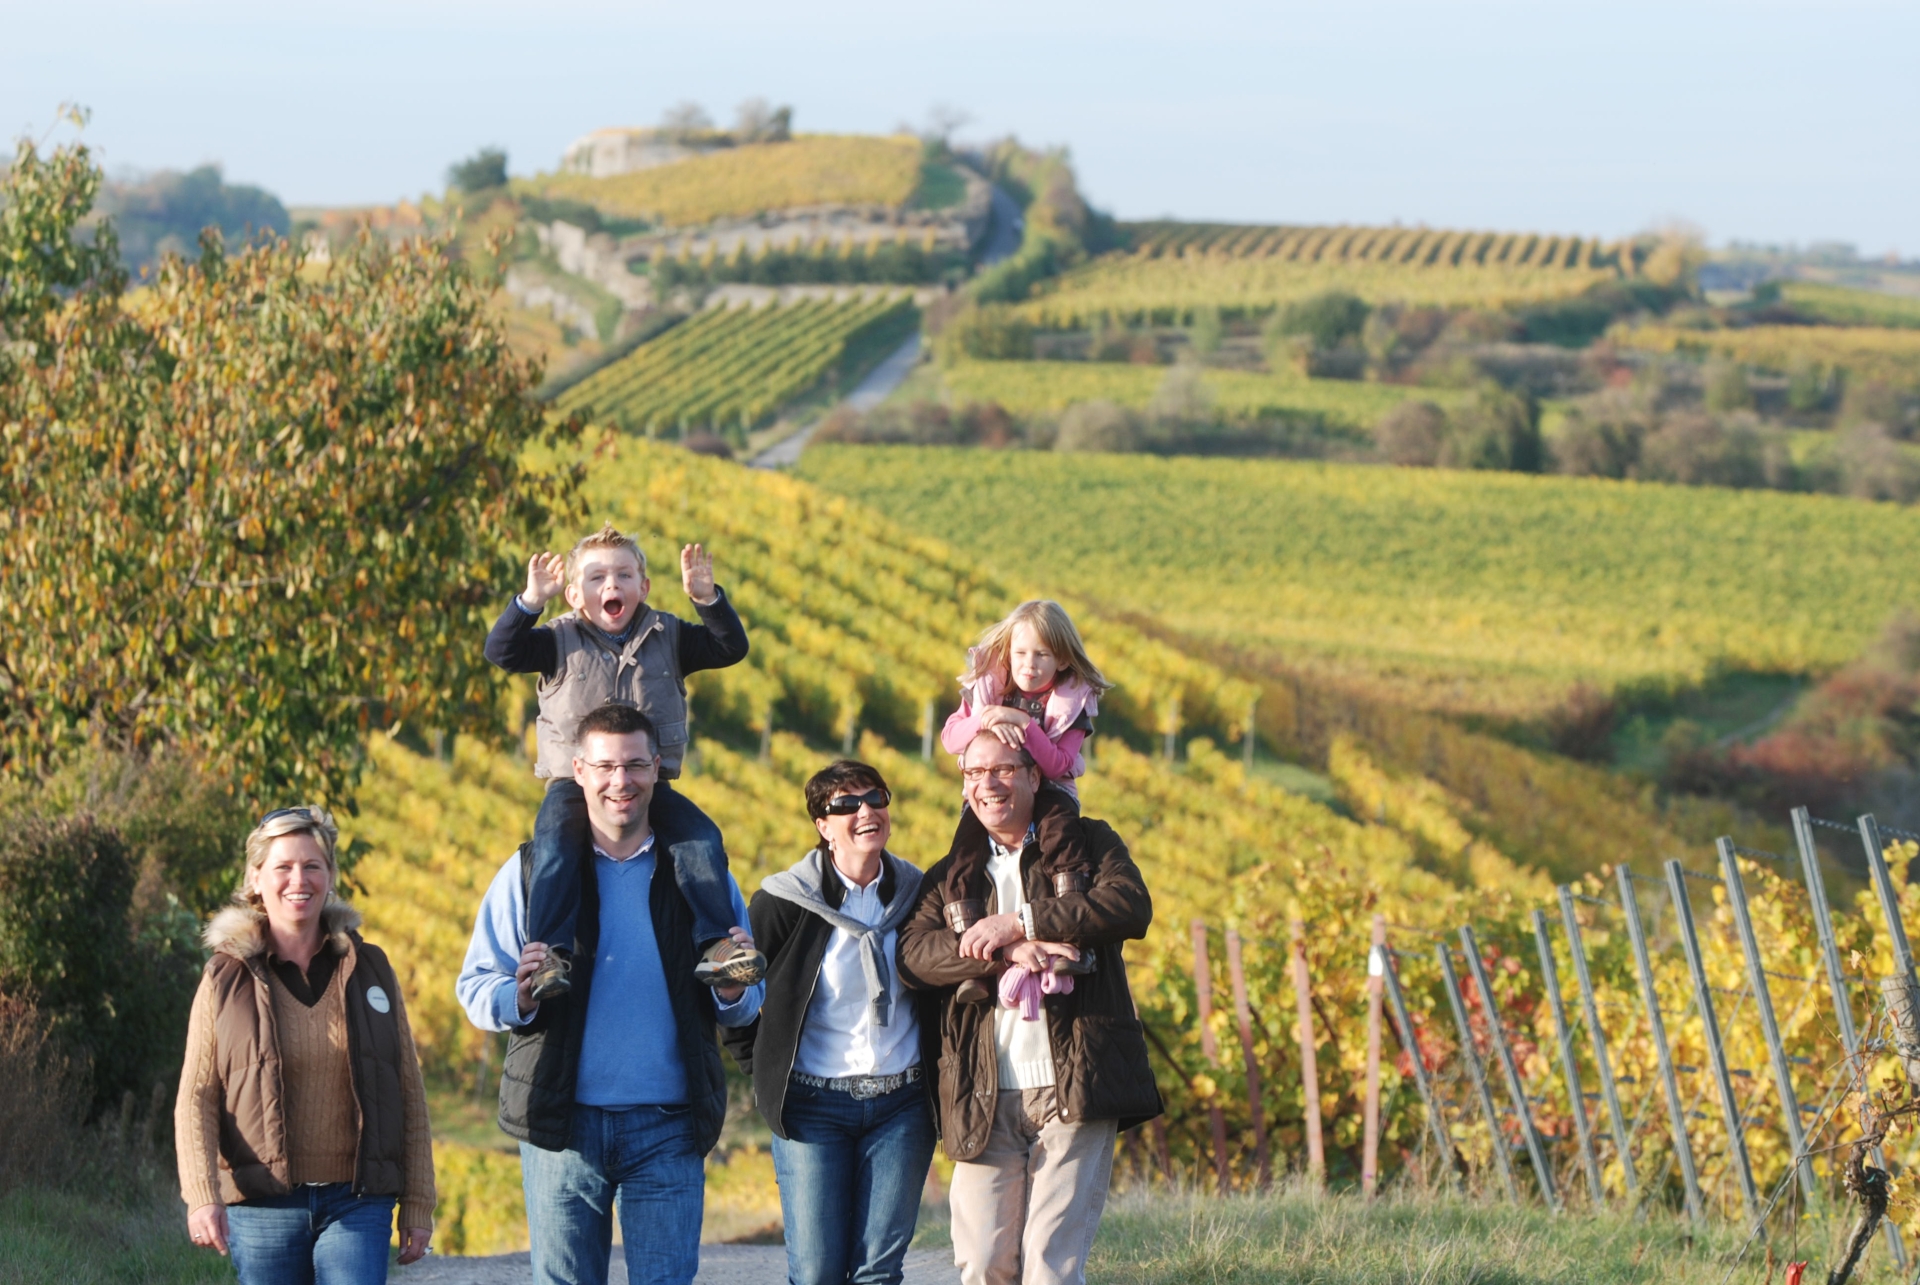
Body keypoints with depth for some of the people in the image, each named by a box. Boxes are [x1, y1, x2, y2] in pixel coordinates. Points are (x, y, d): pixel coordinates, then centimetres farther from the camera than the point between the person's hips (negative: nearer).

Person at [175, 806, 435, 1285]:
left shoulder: (369, 970, 8)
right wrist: (202, 1195, -15)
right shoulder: (227, 979, 4)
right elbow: (196, 1099, -1)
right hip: (262, 1205, 0)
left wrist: (418, 1203, 4)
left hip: (357, 1204, 0)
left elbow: (409, 1094, 9)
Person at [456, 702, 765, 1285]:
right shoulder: (531, 872, 6)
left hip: (668, 1127, 0)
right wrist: (518, 998, -18)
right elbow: (474, 985, 5)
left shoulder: (698, 869, 9)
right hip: (564, 1123, 0)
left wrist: (733, 993, -11)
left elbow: (748, 1006, 13)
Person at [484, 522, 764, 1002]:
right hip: (573, 780, -2)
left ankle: (716, 945, -20)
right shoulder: (560, 641, 3)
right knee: (555, 841, -30)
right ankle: (549, 952, -34)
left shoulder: (667, 637, 8)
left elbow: (731, 648, -1)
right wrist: (531, 602, -26)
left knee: (702, 837, -19)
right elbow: (502, 651, -10)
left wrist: (707, 599, -18)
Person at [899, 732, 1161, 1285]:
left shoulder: (1088, 844, 11)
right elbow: (913, 952, 1)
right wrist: (1001, 951, -15)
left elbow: (1131, 906, -9)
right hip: (985, 1097, 3)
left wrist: (1020, 923, -13)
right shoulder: (950, 875, 18)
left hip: (1073, 1089, -3)